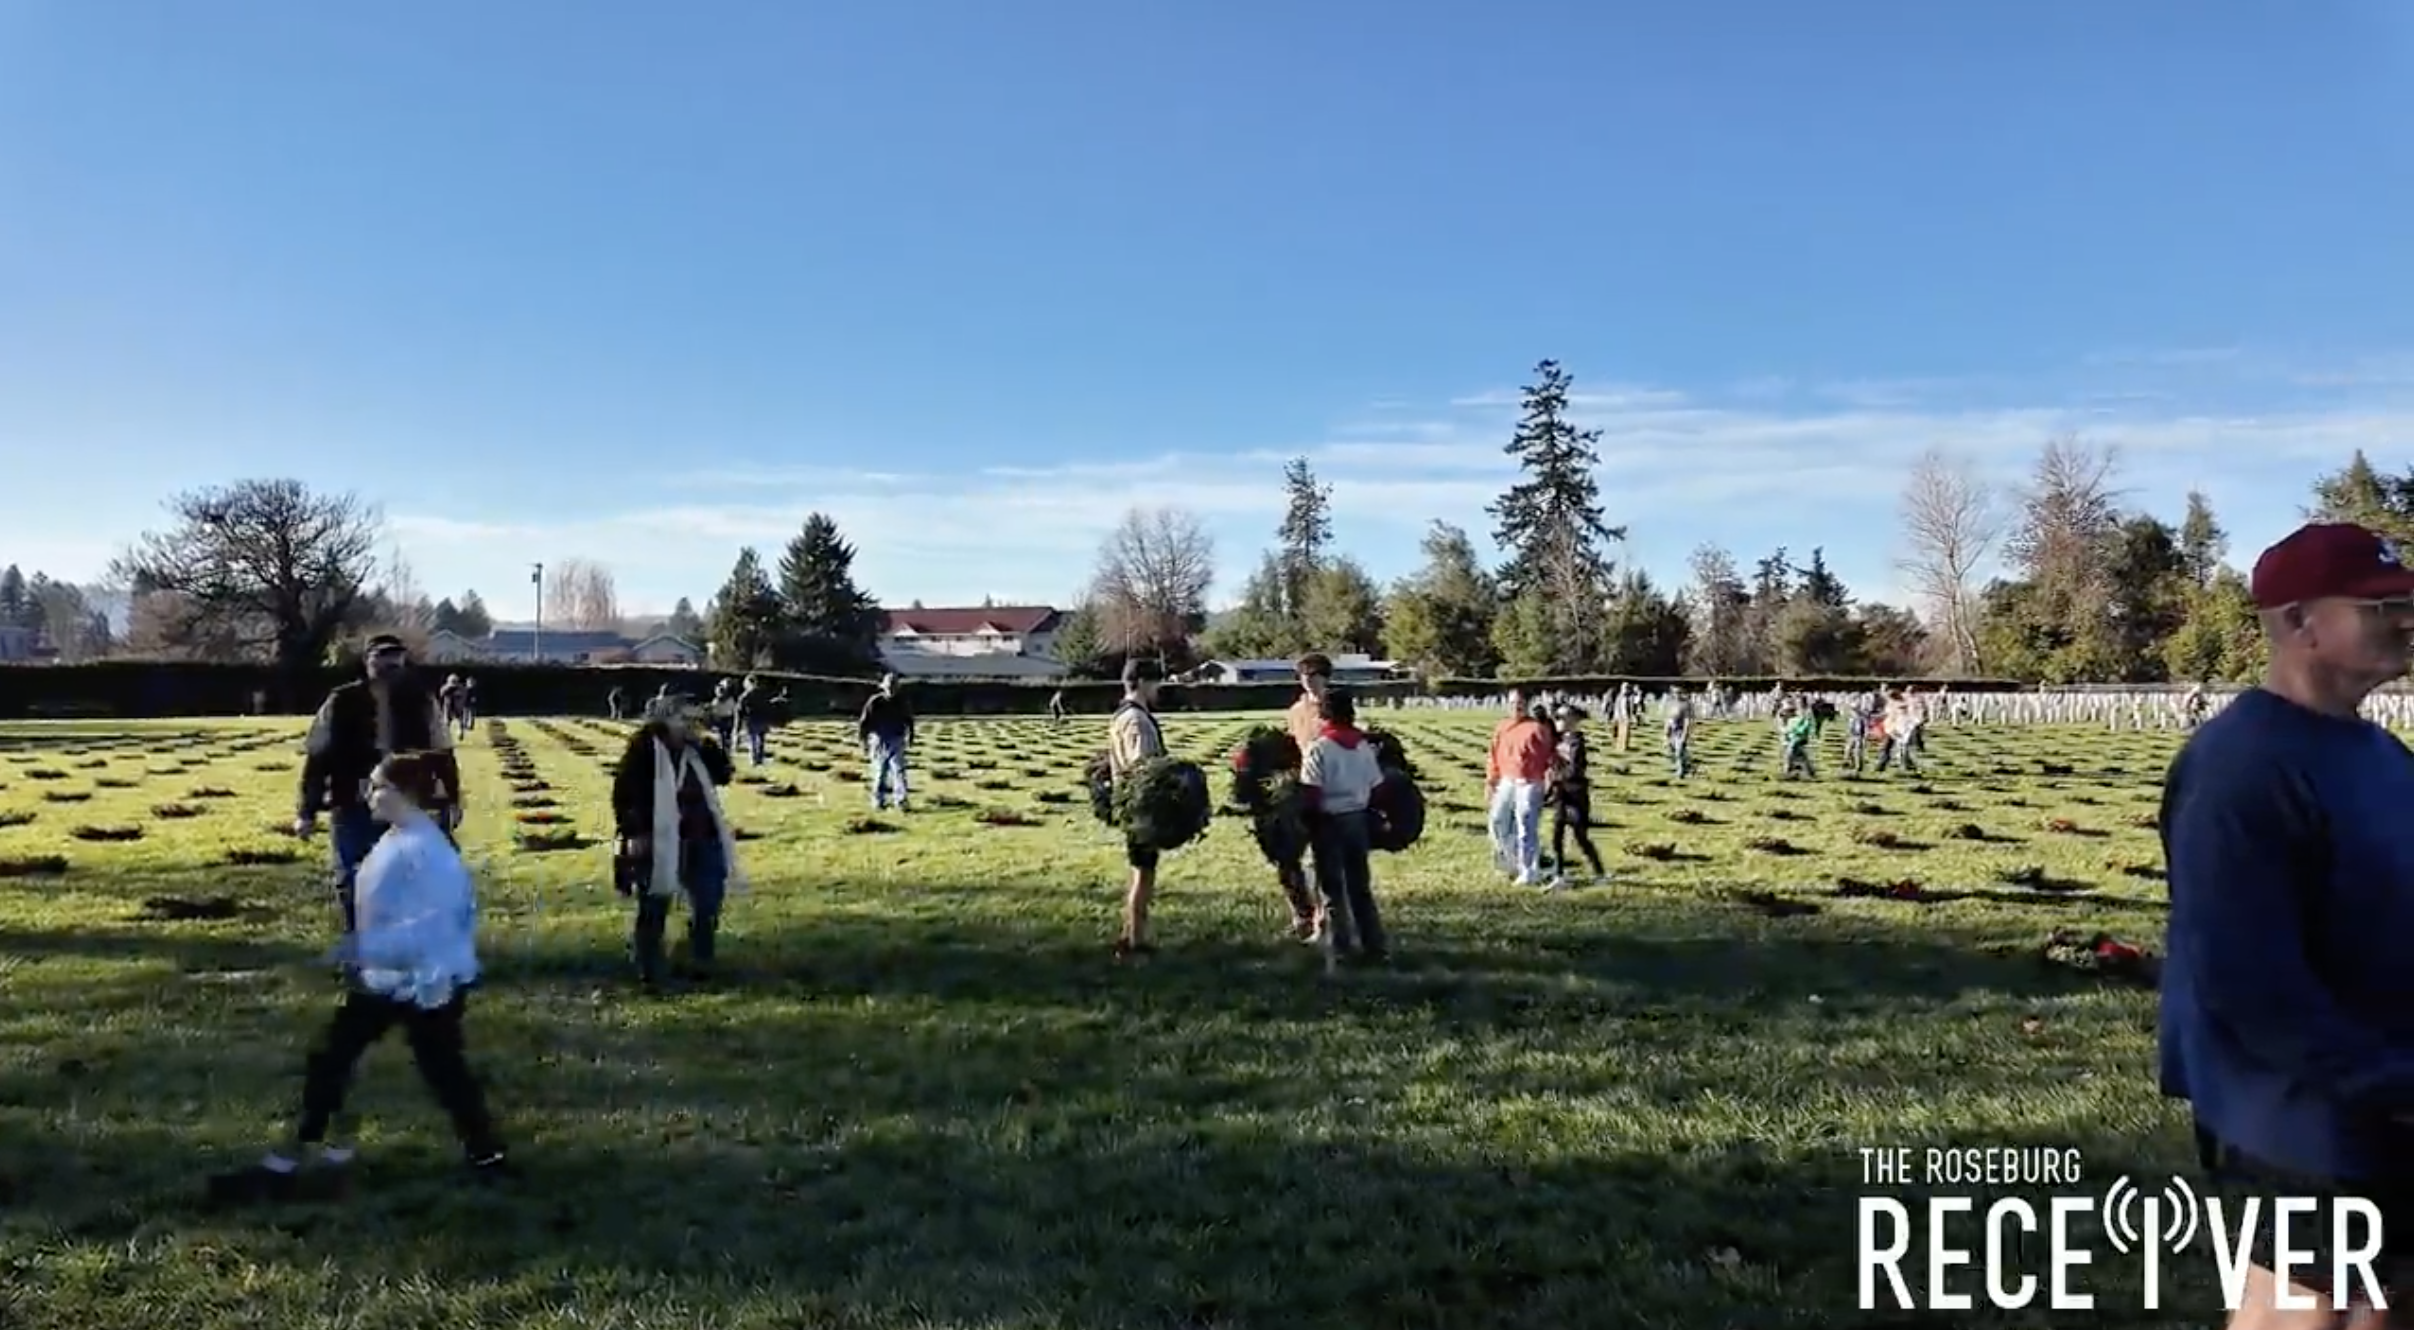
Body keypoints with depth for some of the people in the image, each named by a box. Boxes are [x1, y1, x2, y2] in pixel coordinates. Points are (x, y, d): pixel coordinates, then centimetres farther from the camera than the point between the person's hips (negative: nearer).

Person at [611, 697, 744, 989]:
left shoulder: (693, 752, 10)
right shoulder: (644, 751, -9)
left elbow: (722, 774, 8)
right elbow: (623, 792, -13)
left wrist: (706, 745, -3)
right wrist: (633, 832, -18)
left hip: (701, 840, 7)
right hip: (659, 843, -6)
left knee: (708, 904, 9)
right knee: (654, 909, 3)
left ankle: (700, 964, 25)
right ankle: (648, 974, 12)